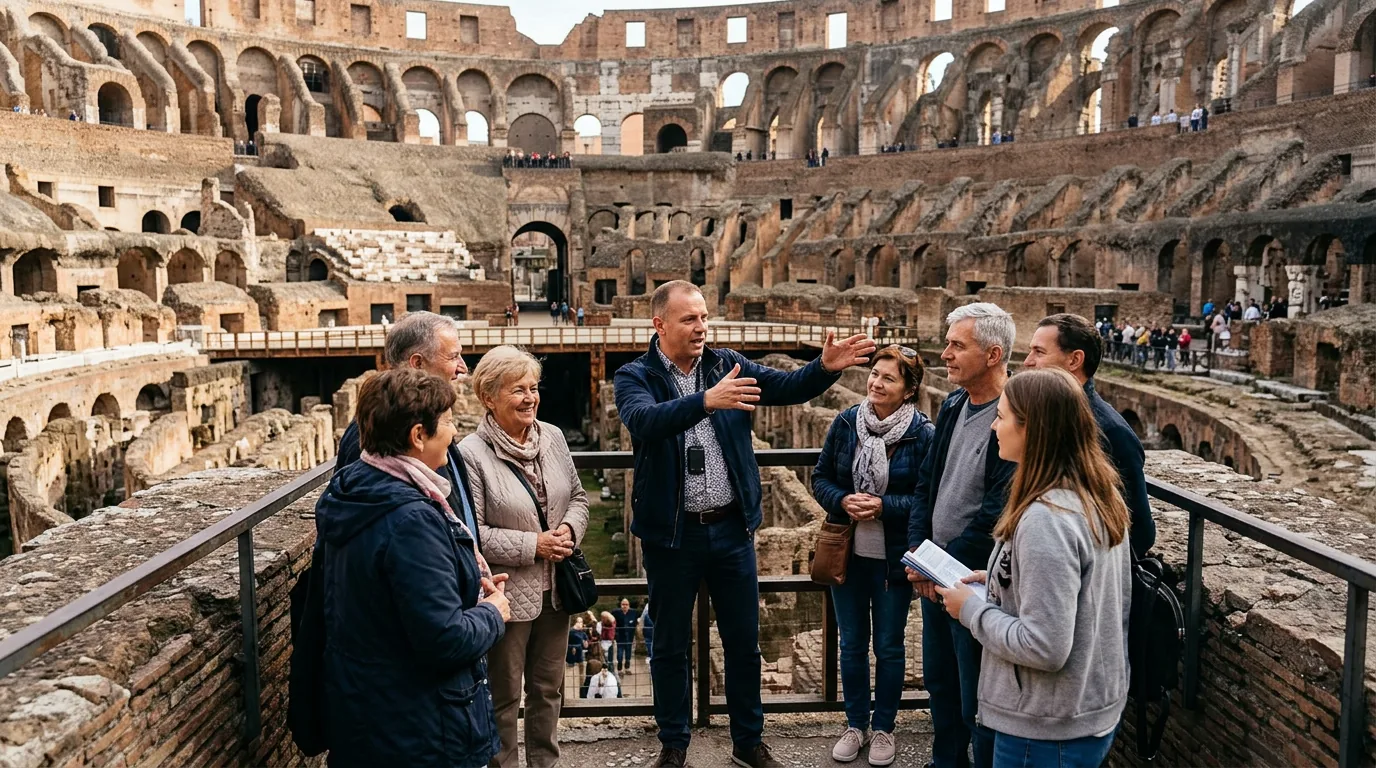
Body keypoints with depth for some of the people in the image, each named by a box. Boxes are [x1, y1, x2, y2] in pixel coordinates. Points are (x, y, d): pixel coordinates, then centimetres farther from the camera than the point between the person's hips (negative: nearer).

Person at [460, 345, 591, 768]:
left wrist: (570, 528, -8)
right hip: (507, 593, -6)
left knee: (548, 687, 20)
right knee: (504, 695, 10)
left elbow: (578, 496, 11)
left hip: (555, 587, 6)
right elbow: (471, 533, -18)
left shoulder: (553, 436, 2)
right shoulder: (471, 453, -17)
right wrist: (531, 546, -20)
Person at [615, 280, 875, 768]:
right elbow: (644, 420, -29)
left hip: (732, 528, 3)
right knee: (671, 645, 13)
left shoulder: (728, 365, 2)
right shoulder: (635, 377, -7)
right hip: (672, 532, -2)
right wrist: (706, 400, -44)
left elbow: (789, 388, -7)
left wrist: (825, 367, -28)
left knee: (743, 641, 14)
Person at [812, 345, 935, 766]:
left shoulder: (924, 433, -12)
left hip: (894, 558, -3)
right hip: (847, 553, 3)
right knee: (852, 644, 15)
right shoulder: (846, 422, -2)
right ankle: (855, 725, 33)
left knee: (888, 647, 12)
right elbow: (820, 478, 3)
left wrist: (884, 506, -23)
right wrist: (842, 501, -16)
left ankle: (883, 728, 32)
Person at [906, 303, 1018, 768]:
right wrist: (917, 549, 0)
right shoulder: (953, 407, 7)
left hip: (976, 582, -8)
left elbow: (998, 512, -23)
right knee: (939, 679, 22)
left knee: (977, 698, 6)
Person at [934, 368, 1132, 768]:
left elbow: (1044, 647, -28)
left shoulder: (1045, 519, -28)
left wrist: (972, 608, -15)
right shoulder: (1100, 499, 1)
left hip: (1047, 731, -8)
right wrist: (998, 583, 7)